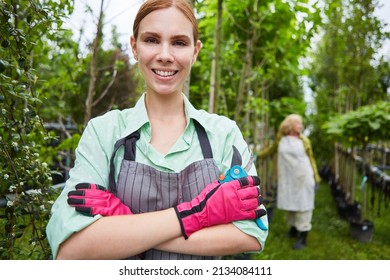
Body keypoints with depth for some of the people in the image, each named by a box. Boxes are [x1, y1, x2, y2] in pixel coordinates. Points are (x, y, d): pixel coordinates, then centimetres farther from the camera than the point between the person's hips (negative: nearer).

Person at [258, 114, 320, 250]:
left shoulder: (304, 141, -2)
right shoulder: (280, 138, 2)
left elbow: (311, 160, 3)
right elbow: (271, 149, 19)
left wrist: (316, 178, 1)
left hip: (302, 178, -3)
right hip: (287, 178, 3)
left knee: (302, 205, -1)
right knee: (289, 204, 13)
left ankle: (303, 238, 4)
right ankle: (293, 228, 34)